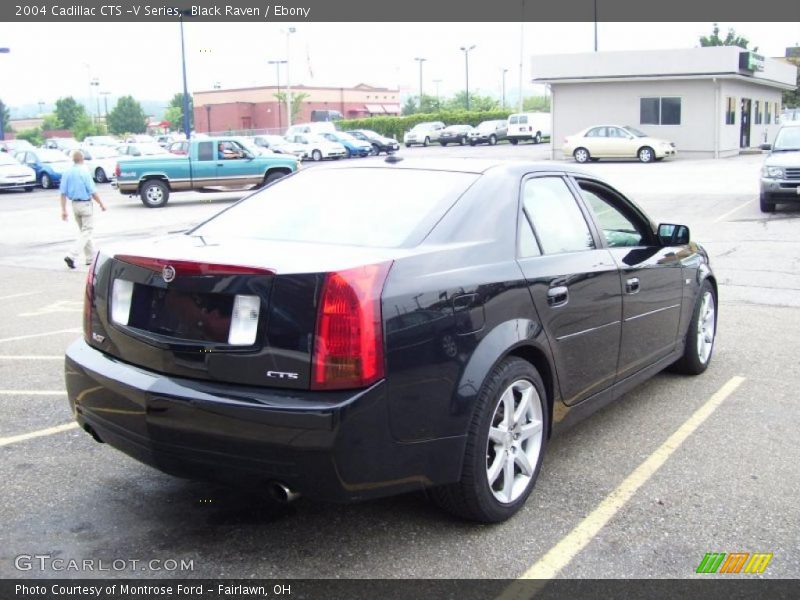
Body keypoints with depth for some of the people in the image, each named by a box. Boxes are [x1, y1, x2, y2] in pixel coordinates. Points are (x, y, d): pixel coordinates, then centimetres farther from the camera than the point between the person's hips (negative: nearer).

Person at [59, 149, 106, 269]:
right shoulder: (84, 171, -14)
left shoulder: (67, 172, 3)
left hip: (74, 204, 7)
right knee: (87, 231, -3)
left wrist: (63, 210, 7)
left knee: (83, 231, 18)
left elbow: (63, 193, 3)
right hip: (85, 204, -7)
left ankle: (90, 258, 24)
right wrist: (101, 204, -1)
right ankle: (72, 256, -17)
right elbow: (93, 191, -14)